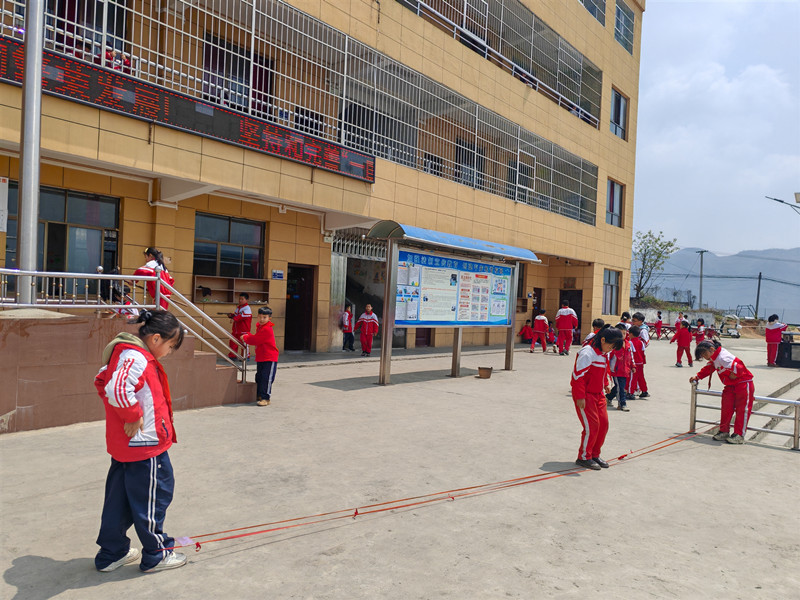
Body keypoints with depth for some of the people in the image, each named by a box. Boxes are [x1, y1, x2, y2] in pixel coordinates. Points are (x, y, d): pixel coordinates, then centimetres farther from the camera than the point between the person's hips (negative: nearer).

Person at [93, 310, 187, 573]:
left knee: (120, 498, 19)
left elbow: (103, 381, 23)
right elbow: (117, 389, -36)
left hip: (124, 445, 10)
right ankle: (156, 555, 19)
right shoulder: (136, 357, -22)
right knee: (155, 495, 4)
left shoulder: (126, 353, 11)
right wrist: (133, 416, -23)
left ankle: (111, 553, 32)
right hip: (145, 444, -10)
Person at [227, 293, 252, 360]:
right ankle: (232, 356, 17)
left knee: (244, 343, -3)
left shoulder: (247, 308, -10)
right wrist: (231, 315, 2)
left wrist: (234, 318, -30)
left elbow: (242, 316, -22)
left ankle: (246, 356, 7)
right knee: (233, 342, 8)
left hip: (244, 330, -8)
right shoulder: (238, 307, 17)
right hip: (236, 329, 8)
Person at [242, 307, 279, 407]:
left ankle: (265, 398, -8)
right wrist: (248, 335, 5)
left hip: (270, 359, -10)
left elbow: (255, 340, -19)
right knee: (259, 378, 16)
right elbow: (256, 338, 21)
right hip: (260, 358, 10)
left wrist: (245, 338, -3)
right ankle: (259, 396, 28)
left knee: (266, 378, -10)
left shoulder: (267, 329, -19)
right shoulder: (259, 327, 14)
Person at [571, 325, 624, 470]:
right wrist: (580, 397, -21)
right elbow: (578, 375, -22)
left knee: (603, 423, 8)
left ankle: (595, 454, 22)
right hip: (585, 395, -9)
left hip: (598, 394, 9)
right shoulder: (587, 353, -21)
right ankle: (584, 457, 6)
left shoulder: (604, 354, 8)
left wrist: (605, 384, 21)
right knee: (591, 425, -9)